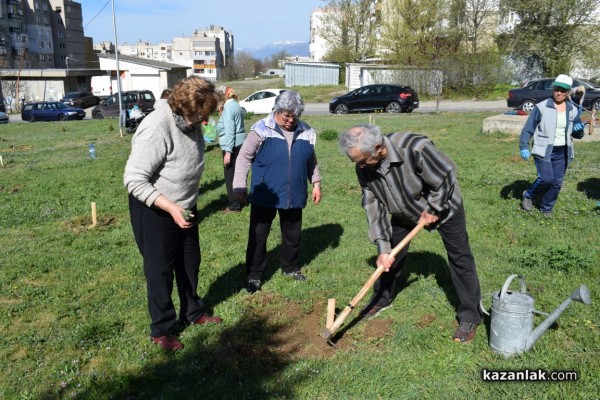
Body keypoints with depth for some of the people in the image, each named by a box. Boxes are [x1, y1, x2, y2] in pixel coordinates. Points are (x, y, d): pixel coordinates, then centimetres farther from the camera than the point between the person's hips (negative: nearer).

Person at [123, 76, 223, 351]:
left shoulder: (189, 121, -6)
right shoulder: (156, 129, -30)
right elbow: (134, 180, -28)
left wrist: (186, 205, 15)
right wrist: (170, 208, -31)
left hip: (185, 207, 8)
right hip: (154, 210, -8)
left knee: (189, 263, 19)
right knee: (160, 270, 6)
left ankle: (193, 313, 39)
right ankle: (162, 330, 24)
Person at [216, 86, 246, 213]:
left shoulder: (228, 107, -15)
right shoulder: (235, 105, 14)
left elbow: (229, 131, -21)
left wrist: (228, 152, -22)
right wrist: (222, 114, 12)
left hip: (232, 146, -10)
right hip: (240, 144, 10)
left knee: (230, 176, -2)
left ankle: (234, 206, 3)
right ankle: (239, 201, 25)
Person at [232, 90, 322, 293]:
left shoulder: (306, 132, 2)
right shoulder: (261, 129, -11)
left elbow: (312, 162, 15)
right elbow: (244, 157, -8)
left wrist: (316, 183, 12)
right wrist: (239, 185, -13)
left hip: (294, 197, 4)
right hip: (264, 196, -3)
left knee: (292, 235, 18)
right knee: (258, 237, 5)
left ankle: (290, 267, 39)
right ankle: (254, 275, 19)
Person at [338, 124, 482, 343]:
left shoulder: (415, 148, -41)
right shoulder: (364, 167, -22)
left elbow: (446, 178, -28)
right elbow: (373, 206, -18)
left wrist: (433, 210, -19)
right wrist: (383, 247, -21)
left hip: (443, 205, -4)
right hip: (405, 212, 5)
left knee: (460, 257, 1)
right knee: (390, 255, 10)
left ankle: (470, 316, 14)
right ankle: (381, 299, 32)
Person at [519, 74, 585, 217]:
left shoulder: (573, 110, 6)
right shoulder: (541, 107, -9)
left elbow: (578, 135, 14)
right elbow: (528, 129, -8)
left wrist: (579, 130, -9)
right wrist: (523, 147, -17)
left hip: (562, 153, 5)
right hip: (544, 151, -4)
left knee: (557, 182, 5)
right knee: (546, 178, -14)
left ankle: (546, 208, 23)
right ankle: (528, 196, 14)